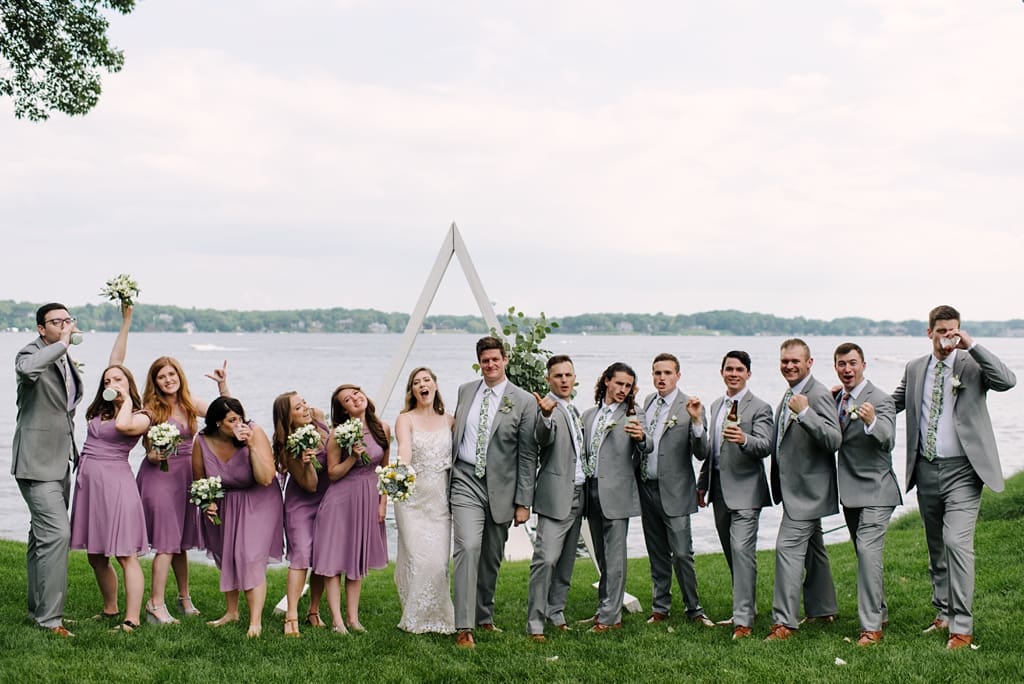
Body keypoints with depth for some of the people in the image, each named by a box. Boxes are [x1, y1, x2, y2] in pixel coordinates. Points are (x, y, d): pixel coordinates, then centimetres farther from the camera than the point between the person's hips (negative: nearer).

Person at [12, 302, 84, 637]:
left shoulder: (65, 359, 13)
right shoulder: (32, 353, -13)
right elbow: (27, 369, -40)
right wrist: (62, 343, -31)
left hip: (59, 460, 9)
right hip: (37, 461, -9)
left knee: (43, 535, 16)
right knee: (56, 533, -15)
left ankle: (38, 609, 26)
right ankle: (49, 618, -10)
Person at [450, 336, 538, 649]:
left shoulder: (524, 401, -4)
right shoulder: (465, 391, 7)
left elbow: (528, 455, -4)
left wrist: (523, 502, -6)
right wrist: (447, 477, 17)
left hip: (501, 487, -1)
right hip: (466, 481, 1)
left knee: (492, 558, 11)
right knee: (468, 548, -14)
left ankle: (484, 616, 31)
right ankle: (464, 627, -14)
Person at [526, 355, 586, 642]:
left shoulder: (574, 411, 17)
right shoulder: (544, 407, -9)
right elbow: (543, 438, -29)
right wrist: (546, 415, -47)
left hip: (577, 494, 8)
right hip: (556, 495, -8)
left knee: (566, 559, 12)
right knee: (546, 559, -13)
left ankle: (555, 611, 22)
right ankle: (535, 622, -10)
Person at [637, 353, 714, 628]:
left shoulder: (689, 408, -9)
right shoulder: (647, 402, 9)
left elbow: (702, 454, -17)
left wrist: (696, 421, -28)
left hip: (674, 491, -5)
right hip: (646, 489, 6)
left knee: (682, 553, -6)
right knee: (657, 554, 14)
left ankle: (694, 609, 9)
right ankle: (660, 608, 23)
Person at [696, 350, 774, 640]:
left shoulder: (760, 408, -7)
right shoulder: (716, 406, 16)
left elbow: (765, 446, -20)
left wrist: (744, 439, -39)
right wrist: (703, 483, 22)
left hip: (745, 490, -8)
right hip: (720, 489, 8)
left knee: (742, 551, -14)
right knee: (731, 553, 14)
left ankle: (743, 620, -14)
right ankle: (746, 607, 28)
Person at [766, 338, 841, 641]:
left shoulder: (819, 395, -16)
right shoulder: (789, 396, 13)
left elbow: (834, 440, -27)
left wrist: (804, 413, -36)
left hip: (806, 489, -10)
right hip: (798, 488, 10)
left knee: (788, 548, -14)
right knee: (812, 550, 19)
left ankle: (783, 622, -13)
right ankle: (823, 610, 32)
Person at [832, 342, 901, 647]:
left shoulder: (880, 400, -13)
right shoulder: (837, 399, 10)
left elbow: (888, 439, -28)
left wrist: (872, 422, -47)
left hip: (874, 490, -8)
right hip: (850, 492, 8)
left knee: (868, 554, -16)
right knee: (865, 556, 17)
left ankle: (871, 627, -13)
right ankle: (880, 612, 32)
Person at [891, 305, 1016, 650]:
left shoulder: (972, 365, -4)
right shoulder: (914, 369, 10)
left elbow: (1007, 380, -22)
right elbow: (892, 403, 22)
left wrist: (972, 345, -23)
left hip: (961, 470, -5)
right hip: (926, 469, 5)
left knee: (957, 542, -15)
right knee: (936, 546, 15)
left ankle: (962, 627, -10)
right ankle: (943, 612, 29)